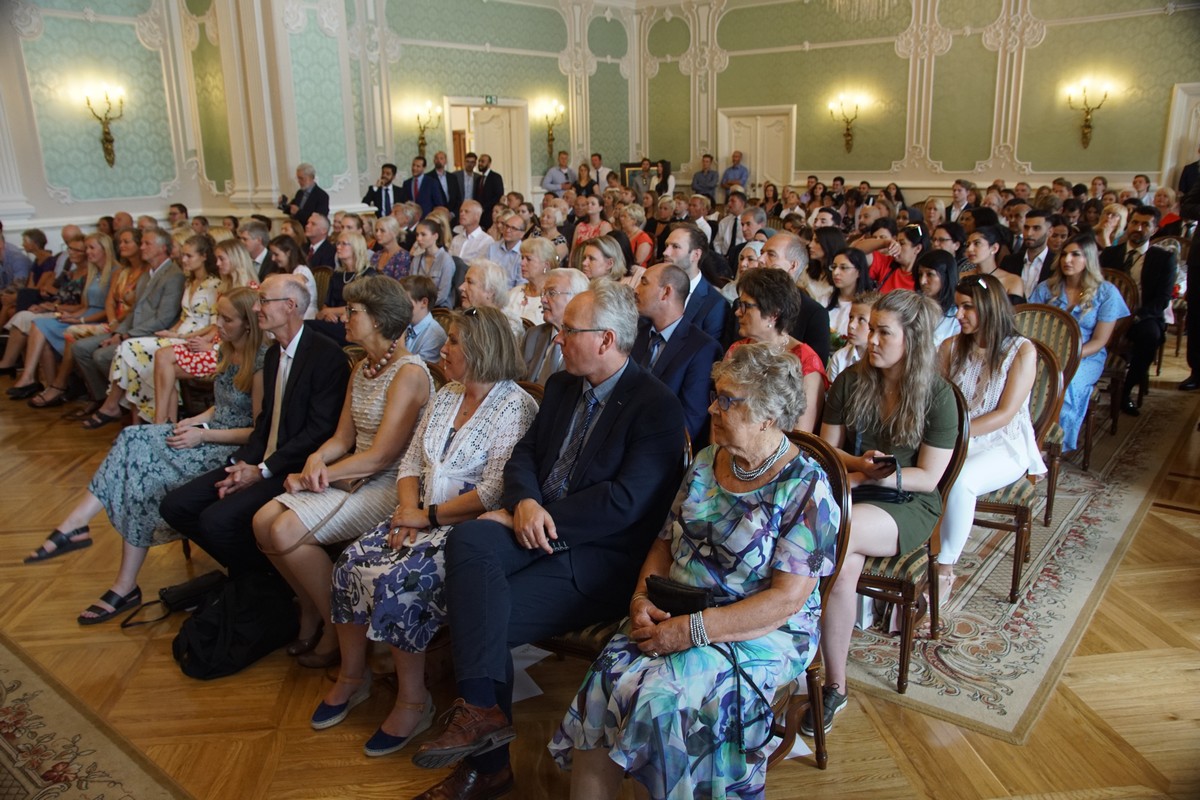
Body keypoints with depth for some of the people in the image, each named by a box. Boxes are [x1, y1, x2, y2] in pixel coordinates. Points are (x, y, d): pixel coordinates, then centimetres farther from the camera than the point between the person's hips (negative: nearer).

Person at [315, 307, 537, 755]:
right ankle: (352, 676, 11)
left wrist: (430, 516, -15)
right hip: (422, 517, 8)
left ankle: (413, 701, -5)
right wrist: (408, 507, -5)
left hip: (470, 527, -8)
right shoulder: (447, 395, 14)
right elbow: (411, 462, 14)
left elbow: (494, 492, -20)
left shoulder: (513, 406, -12)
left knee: (394, 582, -26)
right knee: (351, 564, -11)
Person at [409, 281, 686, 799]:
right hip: (537, 528, 7)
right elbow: (525, 453, 12)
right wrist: (525, 503, -10)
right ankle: (481, 711, -21)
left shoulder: (657, 407, -10)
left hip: (602, 557, -6)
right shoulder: (561, 386, 14)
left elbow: (626, 501, -18)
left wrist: (544, 517, -15)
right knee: (467, 539, -24)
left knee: (483, 618, -20)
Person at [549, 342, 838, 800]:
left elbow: (787, 599, -17)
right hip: (674, 615, 5)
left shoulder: (805, 488, -12)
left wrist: (692, 630, -22)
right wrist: (642, 599, -5)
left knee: (659, 697, -30)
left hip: (760, 632, -5)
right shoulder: (707, 462, 8)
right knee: (605, 682, -22)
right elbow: (666, 541, 14)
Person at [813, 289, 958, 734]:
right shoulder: (850, 381, 6)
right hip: (849, 493, 3)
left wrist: (869, 477, -17)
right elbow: (827, 447, 10)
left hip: (908, 506, -3)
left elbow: (927, 478, -6)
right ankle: (835, 686, -20)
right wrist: (859, 464, -11)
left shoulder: (938, 396, -4)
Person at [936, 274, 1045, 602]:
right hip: (954, 439, 4)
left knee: (958, 480, -35)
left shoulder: (1022, 350, -4)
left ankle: (945, 571, -20)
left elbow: (1005, 414, -10)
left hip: (1004, 444, -3)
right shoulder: (951, 347, 10)